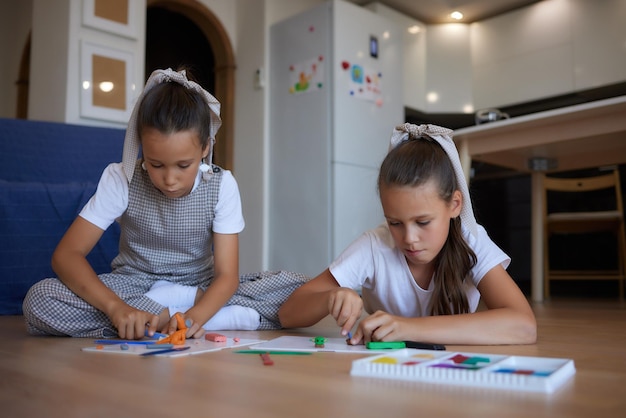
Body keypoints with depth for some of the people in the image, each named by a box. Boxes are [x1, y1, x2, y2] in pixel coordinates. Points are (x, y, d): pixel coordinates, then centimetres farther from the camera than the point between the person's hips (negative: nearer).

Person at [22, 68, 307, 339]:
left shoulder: (221, 185, -14)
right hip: (134, 286, 2)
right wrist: (115, 307, -38)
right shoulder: (120, 179, -15)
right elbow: (66, 254, -20)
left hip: (200, 286, -1)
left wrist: (195, 315, -40)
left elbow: (227, 274, -18)